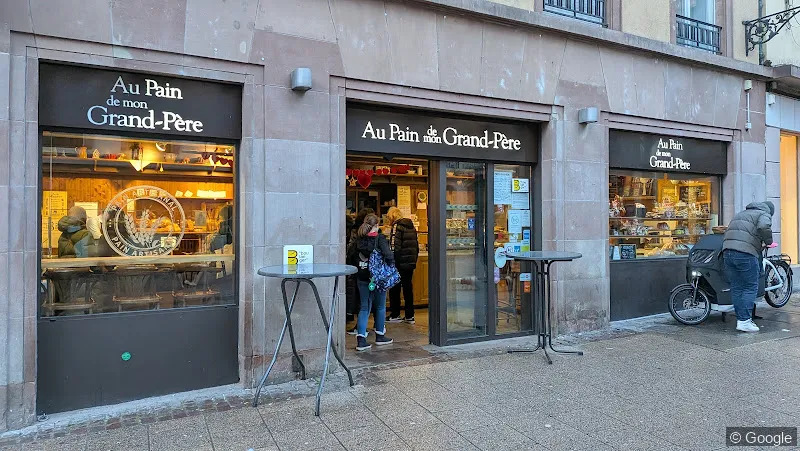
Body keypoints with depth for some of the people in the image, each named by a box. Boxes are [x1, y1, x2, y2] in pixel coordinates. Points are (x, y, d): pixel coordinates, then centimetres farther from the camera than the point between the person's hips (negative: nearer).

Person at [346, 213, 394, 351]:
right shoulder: (380, 239, -12)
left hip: (362, 279, 4)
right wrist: (390, 266, -5)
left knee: (364, 308, 10)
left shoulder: (358, 239, 2)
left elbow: (350, 256, 3)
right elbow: (388, 255, -23)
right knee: (380, 307, 14)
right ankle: (380, 336, 27)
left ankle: (361, 340, 2)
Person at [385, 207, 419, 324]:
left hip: (400, 263, -7)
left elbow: (395, 247, -18)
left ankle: (395, 315, 10)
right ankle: (410, 316, 15)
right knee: (408, 288, 12)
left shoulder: (397, 226, -10)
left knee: (395, 288, 4)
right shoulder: (411, 226, 13)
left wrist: (392, 264, -15)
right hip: (411, 263, 7)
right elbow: (416, 246, 15)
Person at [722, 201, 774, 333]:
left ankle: (740, 319, 13)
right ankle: (744, 321, -4)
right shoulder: (764, 214, 8)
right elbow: (764, 227, -15)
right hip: (746, 253, -7)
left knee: (736, 288, 10)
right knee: (751, 288, 0)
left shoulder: (741, 214, 31)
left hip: (727, 251, 7)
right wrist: (768, 241, 2)